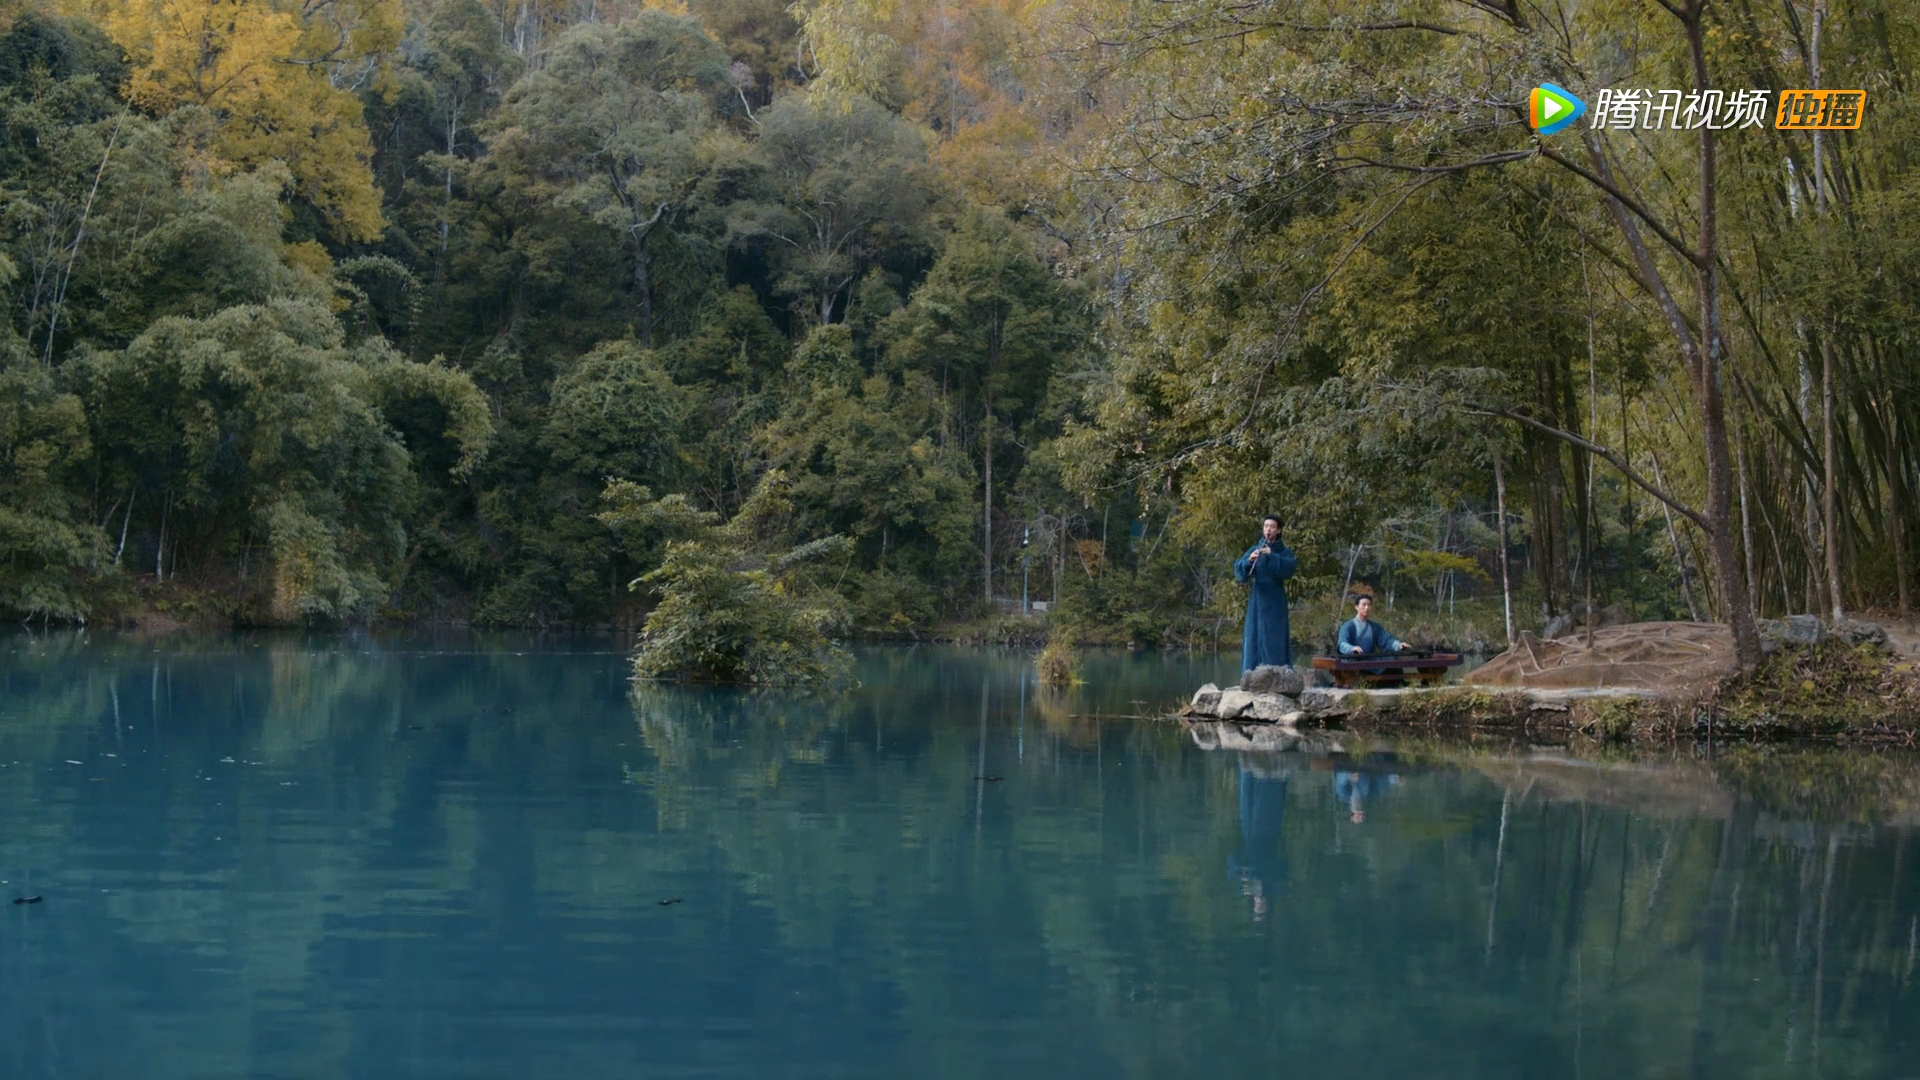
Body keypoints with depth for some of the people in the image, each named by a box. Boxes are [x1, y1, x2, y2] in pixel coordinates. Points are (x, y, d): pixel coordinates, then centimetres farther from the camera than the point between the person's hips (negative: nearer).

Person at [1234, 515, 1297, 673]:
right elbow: (1238, 570, -5)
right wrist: (1249, 560, -24)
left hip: (1275, 602, -1)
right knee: (1255, 636, -3)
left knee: (1275, 637, -6)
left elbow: (1289, 568, -14)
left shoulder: (1285, 552, 6)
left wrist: (1272, 556, -25)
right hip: (1257, 601, 1)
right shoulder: (1253, 550, 9)